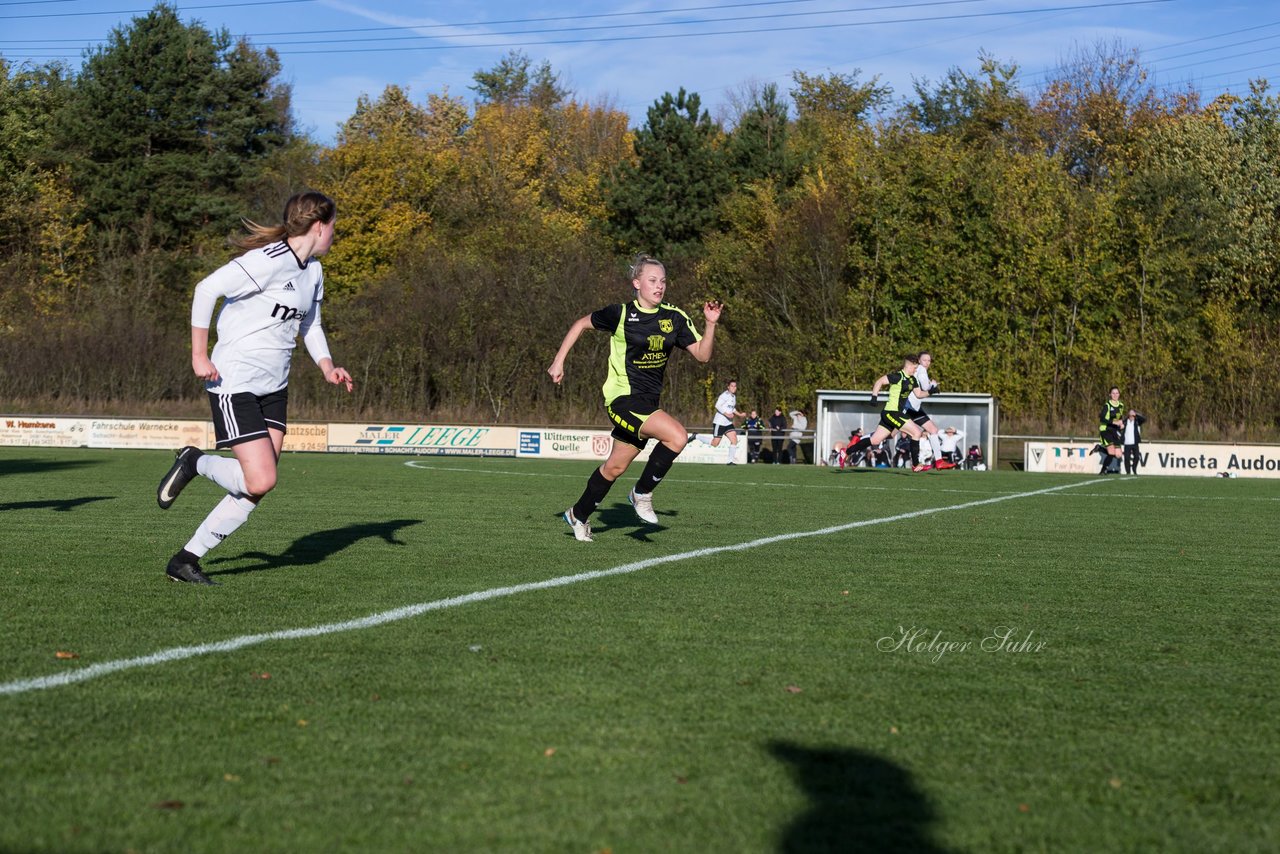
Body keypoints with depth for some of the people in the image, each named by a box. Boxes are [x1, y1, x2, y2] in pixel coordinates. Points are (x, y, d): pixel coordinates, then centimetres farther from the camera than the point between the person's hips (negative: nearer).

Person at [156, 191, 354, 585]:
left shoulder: (313, 271, 12)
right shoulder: (270, 260, -17)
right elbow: (207, 289, -20)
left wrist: (327, 367, 8)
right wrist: (199, 355, -20)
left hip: (273, 388, 9)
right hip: (235, 384, -9)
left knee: (256, 488, 1)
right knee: (260, 481, -16)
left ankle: (186, 559, 10)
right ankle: (194, 462, 12)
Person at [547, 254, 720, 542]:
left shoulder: (674, 318, 3)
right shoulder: (621, 313, -9)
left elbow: (702, 355, 3)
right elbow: (582, 324, 6)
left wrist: (711, 324, -12)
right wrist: (559, 361, 4)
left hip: (648, 403, 6)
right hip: (623, 396, -6)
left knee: (615, 466, 14)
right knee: (677, 436, -25)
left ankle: (579, 516, 35)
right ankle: (642, 493, -6)